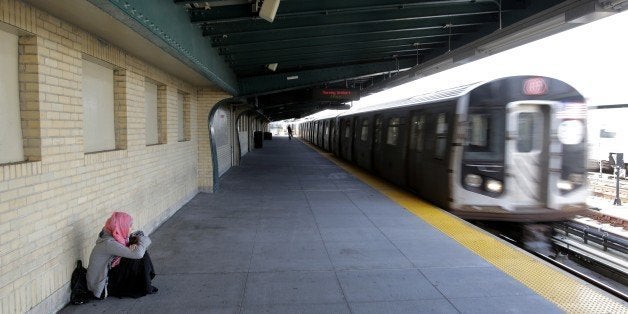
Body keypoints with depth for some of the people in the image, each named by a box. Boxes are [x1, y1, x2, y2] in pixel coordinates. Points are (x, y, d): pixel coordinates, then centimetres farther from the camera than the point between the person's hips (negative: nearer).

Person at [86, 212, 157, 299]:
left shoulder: (117, 236, -3)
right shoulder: (108, 243, -29)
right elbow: (138, 254, -36)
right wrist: (142, 240, -16)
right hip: (102, 287, -9)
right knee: (138, 260, -15)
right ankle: (143, 289, 5)